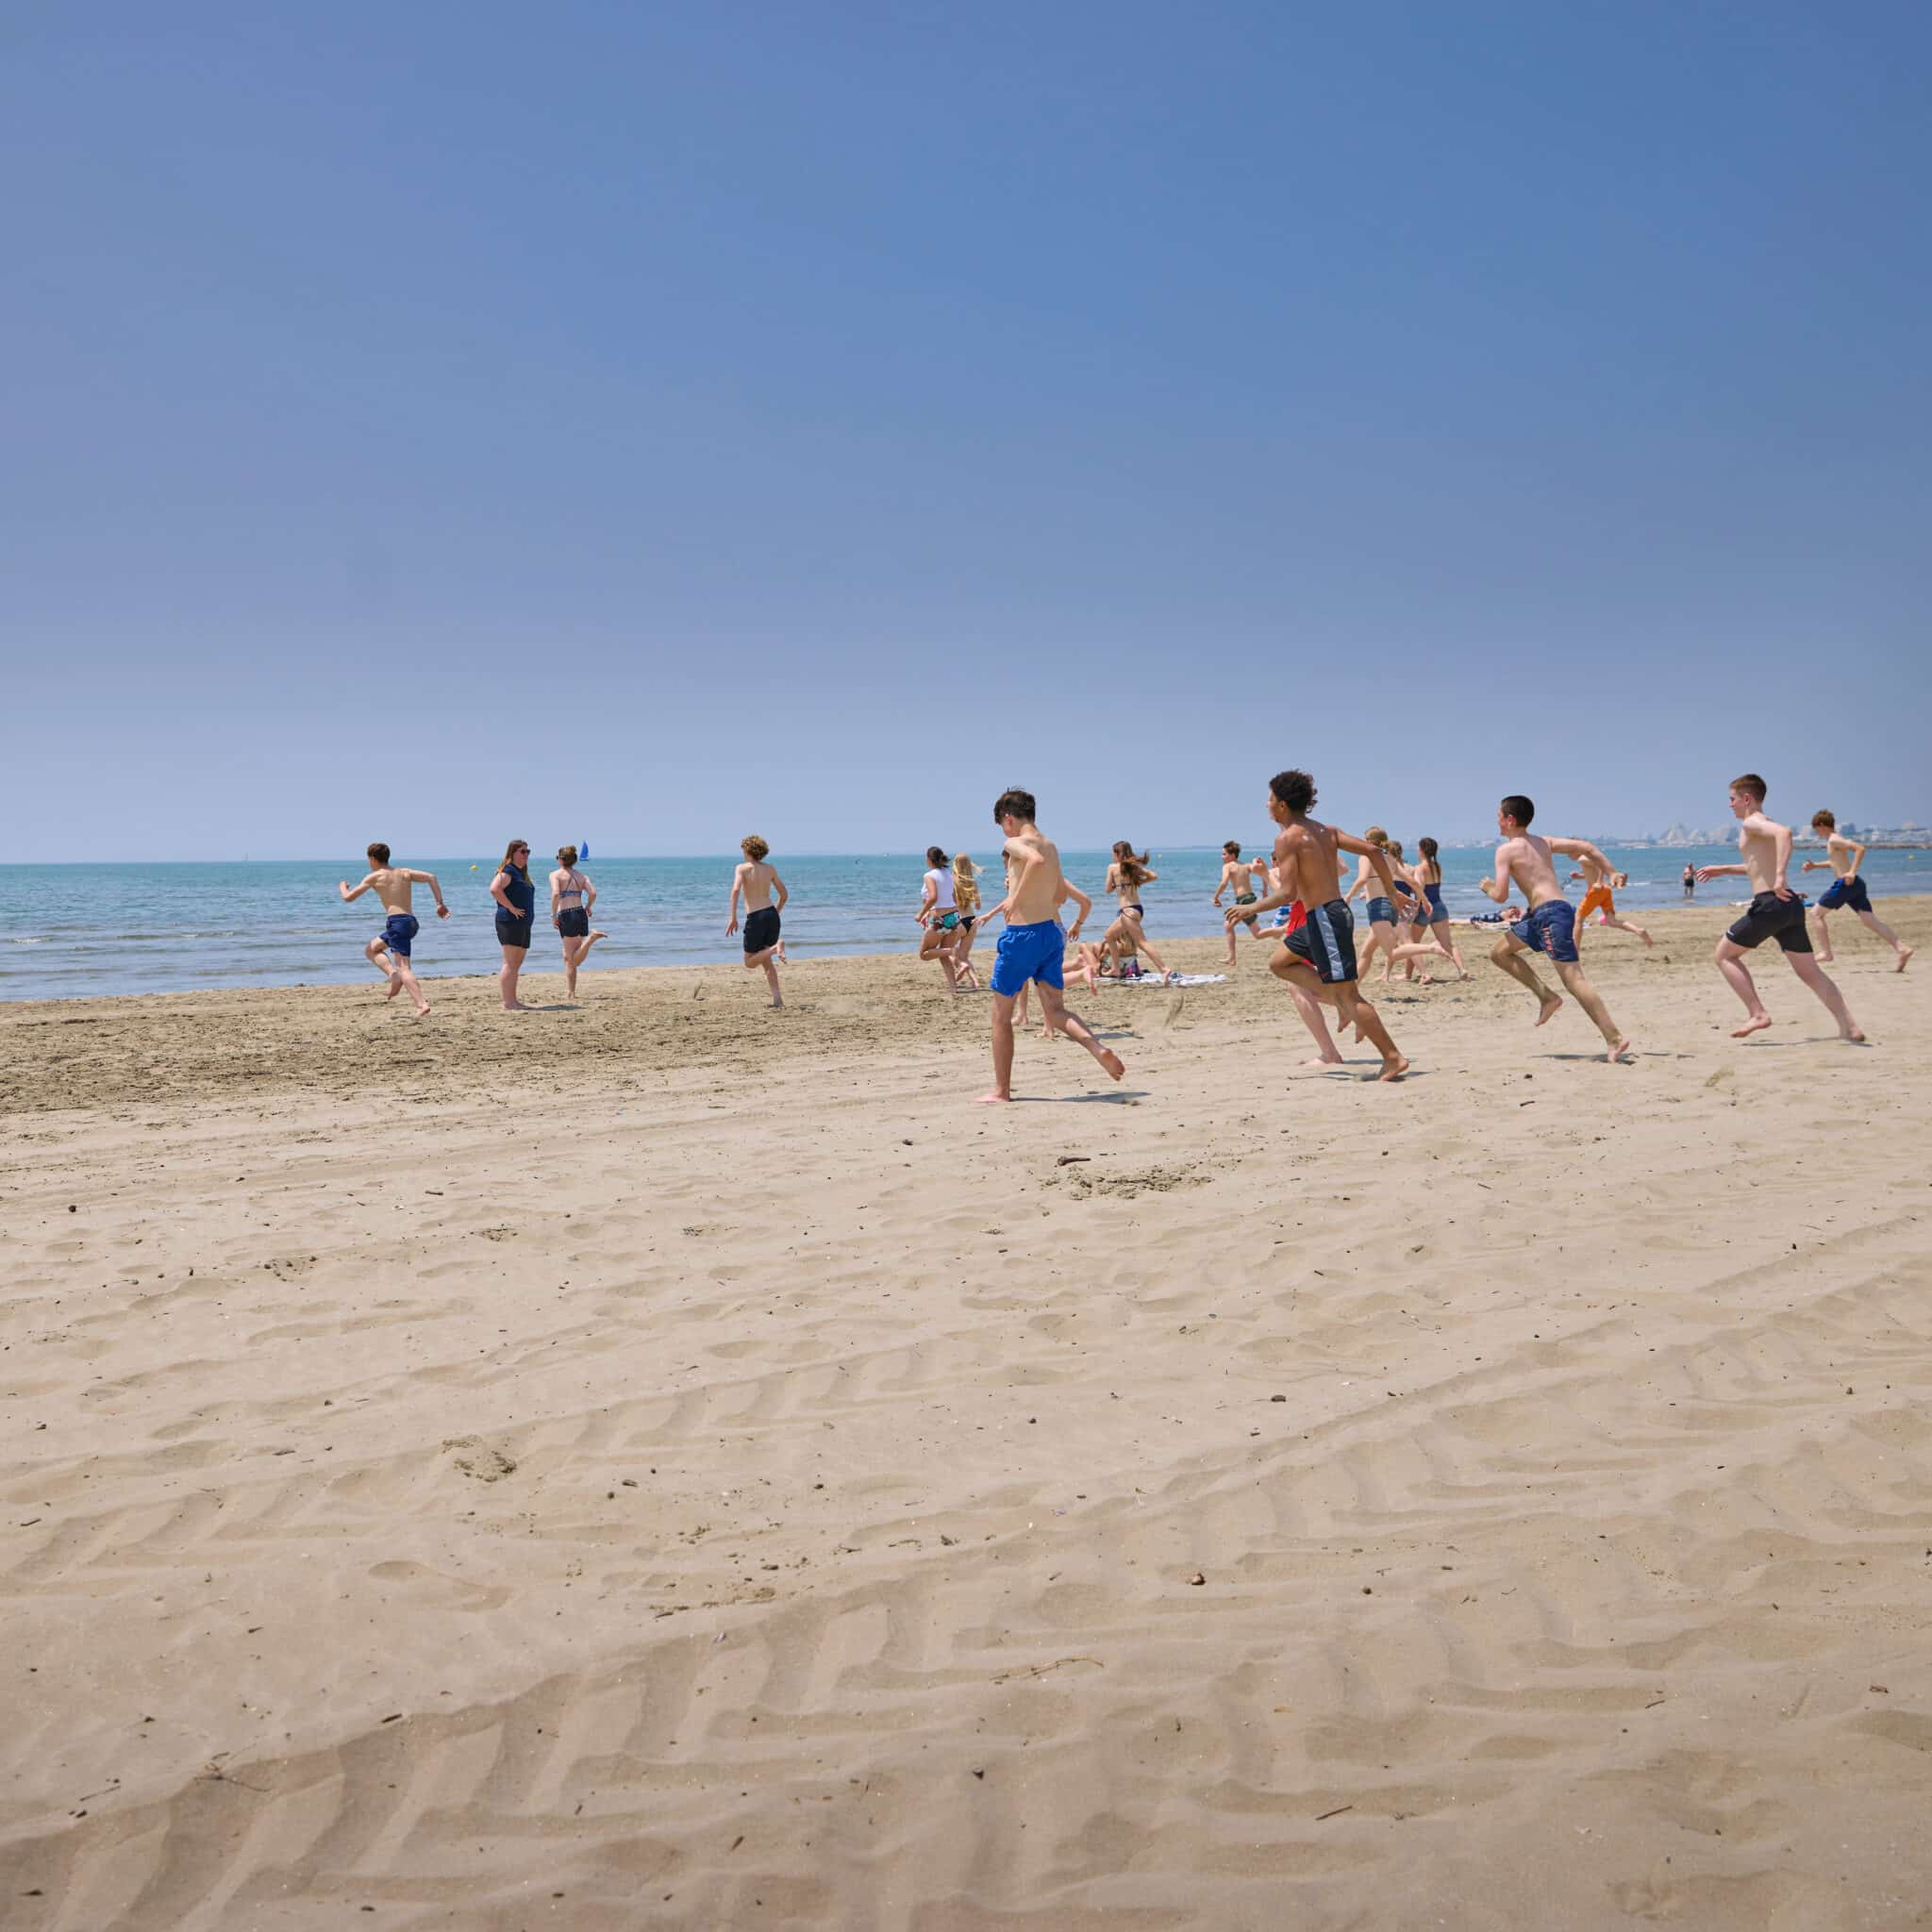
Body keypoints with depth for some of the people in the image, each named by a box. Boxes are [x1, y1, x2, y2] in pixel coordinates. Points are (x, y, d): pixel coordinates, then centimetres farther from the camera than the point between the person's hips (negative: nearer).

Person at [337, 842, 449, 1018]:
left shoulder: (374, 877, 4)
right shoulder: (404, 872, 19)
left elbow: (348, 898, 5)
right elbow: (431, 877, 8)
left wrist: (342, 887, 28)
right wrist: (440, 903, 6)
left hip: (397, 921, -7)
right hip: (411, 922, 7)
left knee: (403, 967, -8)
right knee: (371, 950, 17)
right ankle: (394, 975, -4)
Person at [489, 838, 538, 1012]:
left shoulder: (521, 873, 20)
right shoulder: (507, 871, -9)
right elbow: (494, 889, -25)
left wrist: (528, 915, 18)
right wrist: (512, 908, -21)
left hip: (523, 924, 10)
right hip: (510, 922, -10)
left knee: (516, 964, 11)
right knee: (510, 963, -11)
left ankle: (513, 1001, 15)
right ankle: (508, 1003, -12)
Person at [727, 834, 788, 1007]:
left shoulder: (742, 868, -2)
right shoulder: (771, 869, 12)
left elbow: (735, 890, -18)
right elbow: (784, 895, 18)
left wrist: (733, 918, -17)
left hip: (755, 918, -5)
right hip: (772, 915, 5)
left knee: (750, 962, 6)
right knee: (766, 960, 14)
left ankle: (776, 947, -22)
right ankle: (777, 998, -2)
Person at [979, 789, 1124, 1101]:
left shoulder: (1015, 844, -9)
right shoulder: (1050, 846, 15)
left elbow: (1036, 861, -33)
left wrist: (1015, 898, -23)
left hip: (1023, 934, -7)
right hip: (1052, 932, 7)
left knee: (1001, 1014, 6)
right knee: (1055, 1010, 9)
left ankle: (1001, 1090, 11)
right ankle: (1099, 1049, -17)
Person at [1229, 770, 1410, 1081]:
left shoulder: (1287, 838, -12)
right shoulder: (1325, 830, 13)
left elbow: (1287, 893, -20)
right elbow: (1373, 850, 8)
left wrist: (1249, 908, -8)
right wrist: (1391, 892, 15)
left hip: (1324, 917, -9)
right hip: (1337, 911, 9)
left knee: (1346, 994, -5)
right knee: (1279, 963, 22)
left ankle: (1393, 1059, -4)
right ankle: (1344, 1006, 15)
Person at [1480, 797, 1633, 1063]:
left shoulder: (1506, 850, -4)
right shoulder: (1543, 842, 19)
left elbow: (1501, 896, -9)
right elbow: (1586, 846, 12)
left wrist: (1487, 887, 13)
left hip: (1550, 914, -9)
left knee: (1574, 981, -12)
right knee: (1499, 952, 19)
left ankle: (1615, 1039, -16)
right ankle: (1547, 998, 13)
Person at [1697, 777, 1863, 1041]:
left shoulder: (1751, 824, -5)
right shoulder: (1768, 825, 24)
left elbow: (1784, 832, -27)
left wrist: (1780, 876, -33)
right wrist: (1723, 870, 42)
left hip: (1769, 903, -9)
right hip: (1791, 904, 9)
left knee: (1724, 954, 6)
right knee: (1809, 971, 9)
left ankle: (1757, 1014, -3)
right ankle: (1849, 1027, 2)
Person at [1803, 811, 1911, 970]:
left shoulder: (1834, 840, -10)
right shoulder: (1835, 839, 20)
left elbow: (1860, 848, -22)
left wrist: (1852, 872, -27)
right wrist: (1815, 866, 29)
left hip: (1845, 884, -9)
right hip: (1855, 885, 9)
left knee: (1816, 913, 3)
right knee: (1870, 920, -1)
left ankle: (1825, 952, -1)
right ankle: (1902, 948, -13)